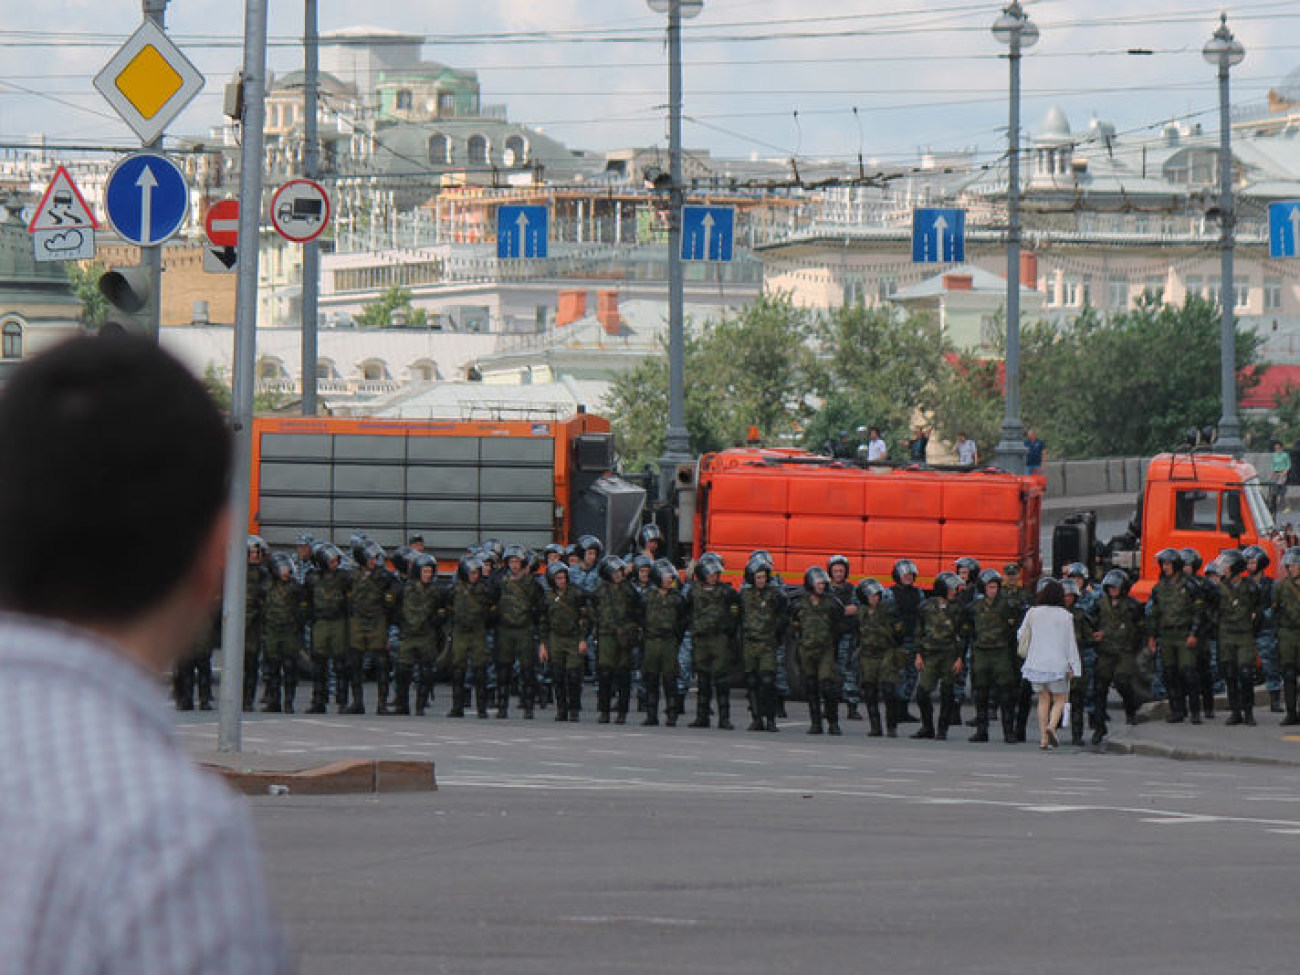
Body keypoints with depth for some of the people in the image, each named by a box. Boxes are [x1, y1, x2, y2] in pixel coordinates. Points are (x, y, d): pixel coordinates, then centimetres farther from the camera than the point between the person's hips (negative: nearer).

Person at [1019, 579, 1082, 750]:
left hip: (1036, 663, 3)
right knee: (1059, 700, 7)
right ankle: (1051, 726, -19)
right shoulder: (1065, 615, -6)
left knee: (1043, 699, 12)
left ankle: (1043, 738, 7)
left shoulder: (1033, 613, 2)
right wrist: (1073, 666, -1)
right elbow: (1070, 642, -5)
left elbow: (1022, 636, 12)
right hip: (1057, 663, -3)